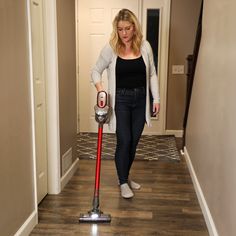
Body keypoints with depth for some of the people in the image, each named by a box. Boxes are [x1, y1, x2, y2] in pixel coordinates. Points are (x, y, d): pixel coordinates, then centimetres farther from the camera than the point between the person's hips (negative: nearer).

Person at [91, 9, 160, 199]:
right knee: (124, 141, -4)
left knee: (134, 142, 11)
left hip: (140, 99, 3)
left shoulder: (145, 46, -1)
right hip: (120, 100, -3)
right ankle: (123, 182, 14)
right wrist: (99, 86, -18)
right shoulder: (110, 48, -8)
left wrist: (156, 98, 2)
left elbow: (152, 74, 6)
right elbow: (96, 71, 1)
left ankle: (126, 176, 30)